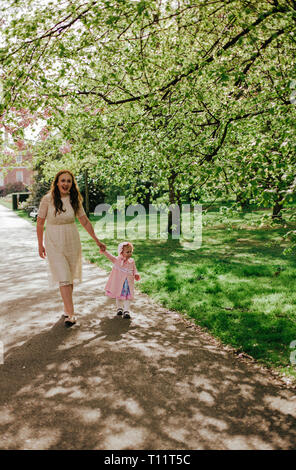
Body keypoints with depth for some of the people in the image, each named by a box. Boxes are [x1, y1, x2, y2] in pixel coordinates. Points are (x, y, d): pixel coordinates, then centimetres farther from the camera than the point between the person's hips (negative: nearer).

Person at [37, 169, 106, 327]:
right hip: (54, 243, -3)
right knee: (63, 278, -9)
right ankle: (71, 314, -5)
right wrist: (40, 245, 4)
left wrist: (97, 241, 8)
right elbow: (40, 222, -1)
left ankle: (66, 309, 26)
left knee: (70, 277, 10)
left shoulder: (75, 200, -1)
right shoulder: (48, 199, -10)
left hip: (72, 241, 3)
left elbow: (85, 222, 7)